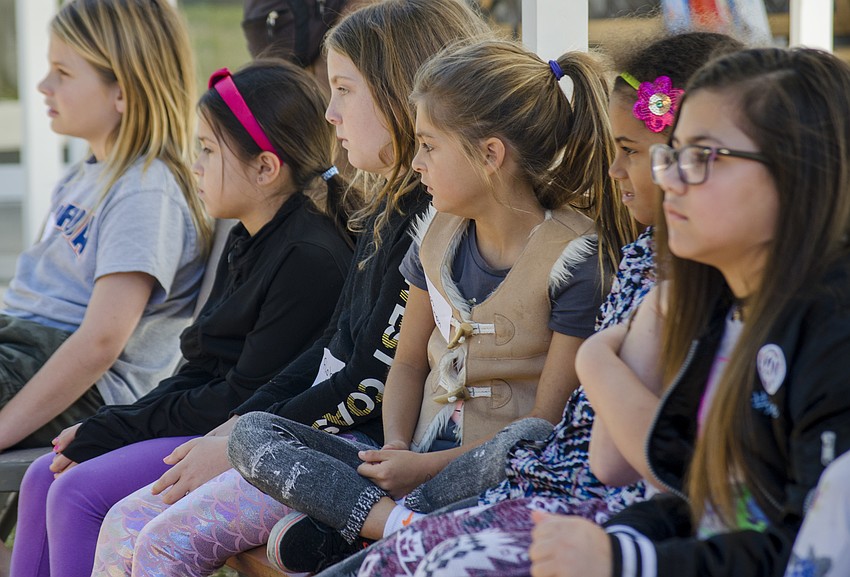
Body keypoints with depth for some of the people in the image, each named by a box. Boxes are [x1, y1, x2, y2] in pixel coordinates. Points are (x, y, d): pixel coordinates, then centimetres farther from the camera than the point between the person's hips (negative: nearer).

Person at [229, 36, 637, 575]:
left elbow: (549, 424, -14)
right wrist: (396, 446, -4)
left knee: (528, 444, -41)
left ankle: (341, 522, -28)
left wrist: (426, 466, -16)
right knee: (252, 434, -8)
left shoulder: (574, 257, -12)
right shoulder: (441, 234, 10)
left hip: (497, 471, -6)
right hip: (420, 460, 7)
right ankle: (404, 525, -29)